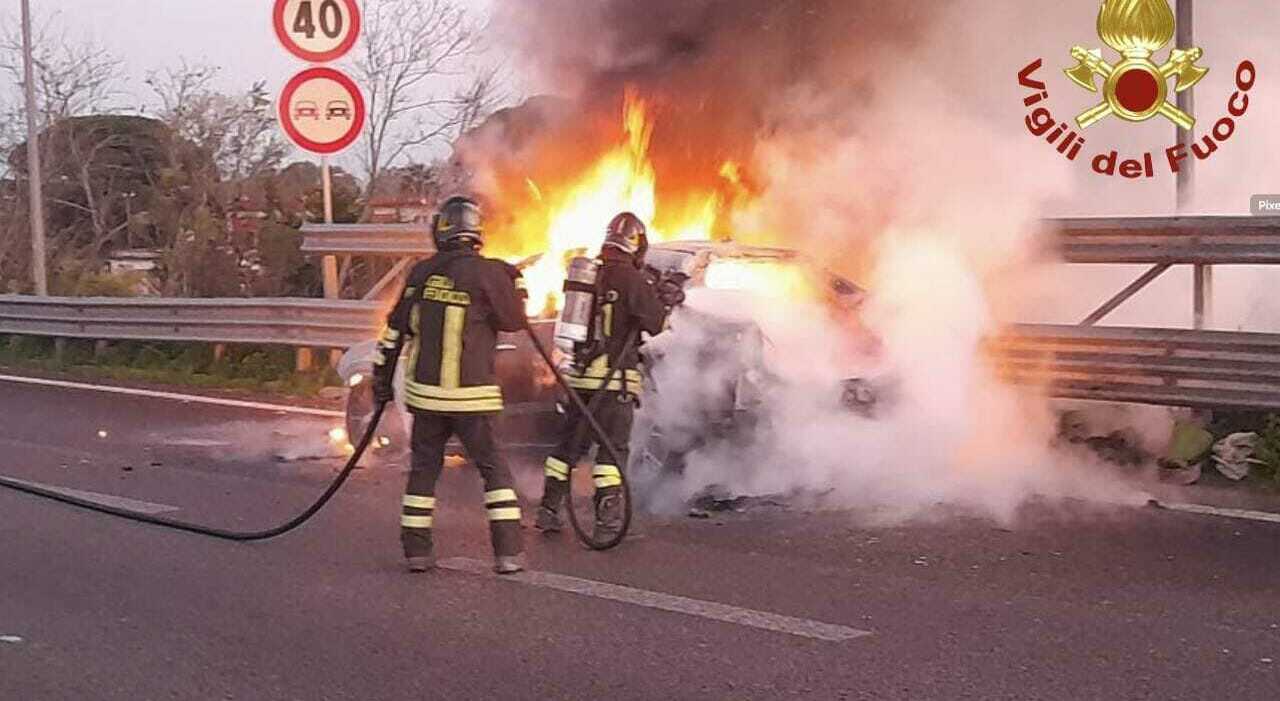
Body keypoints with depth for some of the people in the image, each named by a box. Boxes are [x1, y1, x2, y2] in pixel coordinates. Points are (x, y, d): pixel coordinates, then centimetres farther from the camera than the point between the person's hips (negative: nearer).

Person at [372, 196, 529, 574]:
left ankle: (417, 550, 13)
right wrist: (515, 283, 13)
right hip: (471, 395, -4)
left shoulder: (421, 273, 3)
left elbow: (395, 330, 9)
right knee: (494, 468, 6)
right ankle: (508, 552, 1)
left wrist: (382, 379, 18)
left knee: (424, 468, 14)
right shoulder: (487, 272, -11)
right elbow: (513, 321, -2)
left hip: (424, 391, 4)